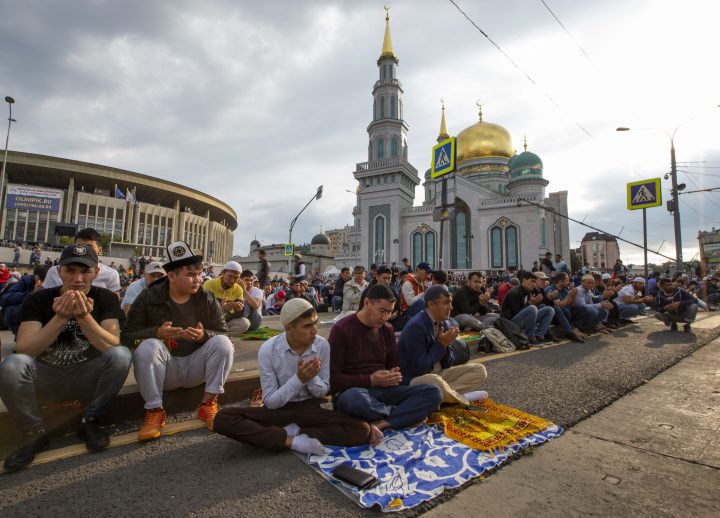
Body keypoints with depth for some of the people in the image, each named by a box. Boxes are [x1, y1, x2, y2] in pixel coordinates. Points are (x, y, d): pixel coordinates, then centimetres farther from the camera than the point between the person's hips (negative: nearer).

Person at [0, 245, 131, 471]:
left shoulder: (105, 298, -8)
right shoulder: (37, 299, -6)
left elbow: (112, 346, -18)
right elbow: (23, 350, -18)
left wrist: (84, 317, -33)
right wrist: (60, 318, -32)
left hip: (87, 378, 0)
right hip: (46, 378, 1)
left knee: (121, 354, -30)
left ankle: (89, 421, -8)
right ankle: (35, 433, -6)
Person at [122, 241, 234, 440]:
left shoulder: (207, 299, -3)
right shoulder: (149, 298, -6)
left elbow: (223, 334, -3)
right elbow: (127, 335, -9)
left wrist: (204, 335, -25)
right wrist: (157, 332, -28)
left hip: (195, 367, 1)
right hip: (164, 368, -1)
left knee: (223, 343, -24)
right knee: (148, 346, -31)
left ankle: (209, 404, -13)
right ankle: (154, 410, -18)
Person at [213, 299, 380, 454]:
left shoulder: (322, 345, -11)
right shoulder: (267, 350, -17)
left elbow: (324, 391, -1)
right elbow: (270, 401, -12)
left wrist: (312, 378, -23)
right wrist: (299, 378, -26)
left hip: (311, 408, 1)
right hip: (279, 409, -1)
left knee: (362, 430, -23)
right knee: (223, 419, -27)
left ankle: (293, 431, -15)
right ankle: (293, 441, -24)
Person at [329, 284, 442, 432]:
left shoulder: (387, 329, 9)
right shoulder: (342, 330, -10)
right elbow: (332, 378, -12)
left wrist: (395, 376, -7)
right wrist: (370, 380, -20)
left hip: (383, 390, 5)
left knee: (433, 393, -14)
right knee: (356, 398, -41)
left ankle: (380, 423, -27)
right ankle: (405, 415, -13)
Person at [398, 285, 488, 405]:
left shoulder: (445, 324, 2)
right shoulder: (416, 327, -22)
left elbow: (448, 364, 6)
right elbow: (420, 368, -24)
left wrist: (446, 344, -13)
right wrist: (441, 344, -19)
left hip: (439, 374, 8)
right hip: (415, 378, -8)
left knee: (479, 370, 3)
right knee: (436, 383, -40)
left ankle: (451, 394, -17)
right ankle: (461, 397, -9)